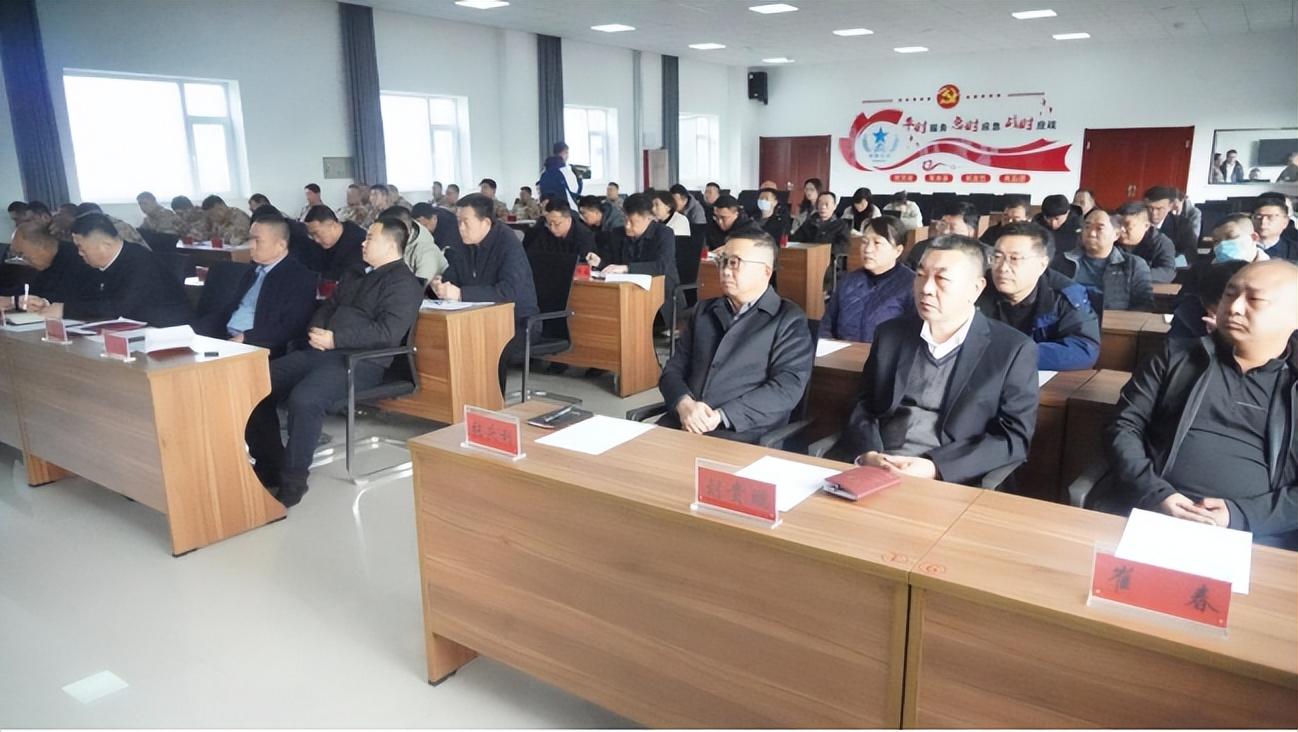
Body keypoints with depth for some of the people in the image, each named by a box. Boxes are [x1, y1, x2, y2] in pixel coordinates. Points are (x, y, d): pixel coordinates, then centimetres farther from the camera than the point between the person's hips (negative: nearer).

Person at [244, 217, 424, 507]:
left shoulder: (403, 283, -4)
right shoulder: (355, 275, 25)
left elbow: (388, 332, -17)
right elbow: (328, 306, 25)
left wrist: (335, 338, -17)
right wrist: (315, 331, 1)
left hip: (358, 361, -9)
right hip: (319, 351, 9)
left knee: (304, 398, -33)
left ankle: (293, 480, -16)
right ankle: (269, 468, 3)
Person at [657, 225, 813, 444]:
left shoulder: (790, 321, 2)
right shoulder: (704, 311, 18)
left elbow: (787, 388, -8)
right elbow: (674, 368, 13)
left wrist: (721, 416, -16)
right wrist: (684, 404, -8)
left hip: (743, 433, -4)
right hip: (683, 423, 5)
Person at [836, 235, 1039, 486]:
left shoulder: (1014, 350, 1)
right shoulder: (890, 334, 11)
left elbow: (1014, 437, -4)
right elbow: (864, 406, 12)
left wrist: (935, 468, -15)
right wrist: (866, 455, -8)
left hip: (949, 483, -2)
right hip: (872, 471, 3)